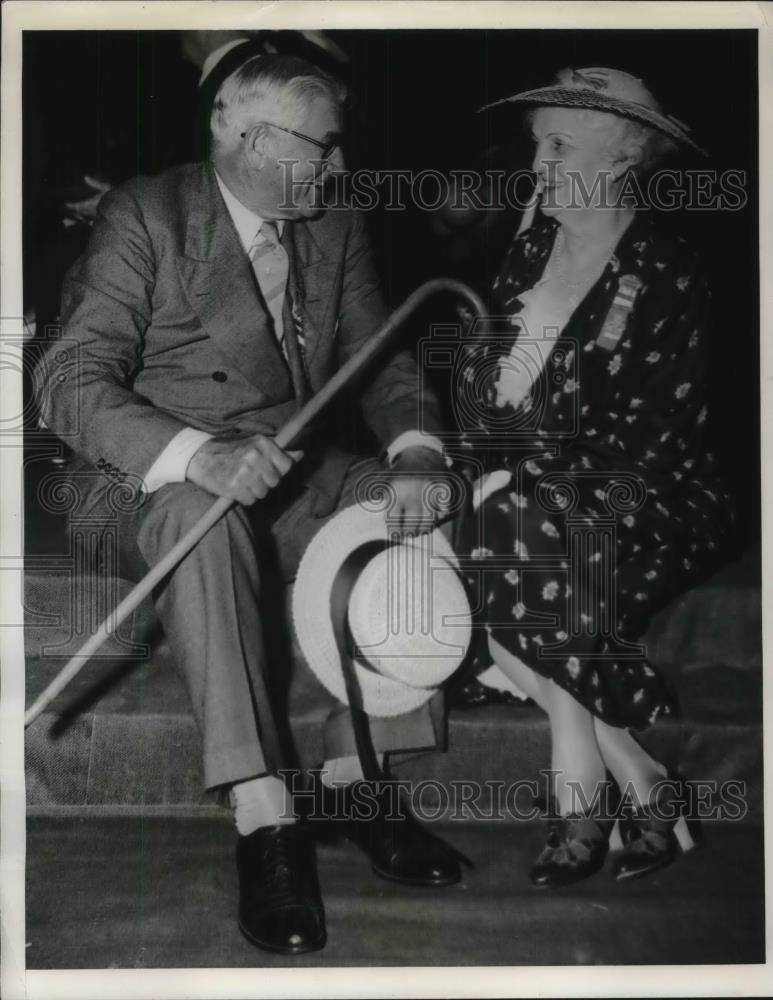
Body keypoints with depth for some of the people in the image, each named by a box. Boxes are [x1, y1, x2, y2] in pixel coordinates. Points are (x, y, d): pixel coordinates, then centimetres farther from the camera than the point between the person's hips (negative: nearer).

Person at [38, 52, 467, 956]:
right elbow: (74, 385, -19)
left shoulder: (335, 227, 8)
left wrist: (415, 449, -16)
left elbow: (381, 359, 8)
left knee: (410, 509, -19)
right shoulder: (144, 216, -10)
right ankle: (263, 824, -36)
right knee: (202, 517, -37)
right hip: (156, 477, -5)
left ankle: (351, 775, -13)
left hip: (288, 475, 5)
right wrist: (198, 453, -37)